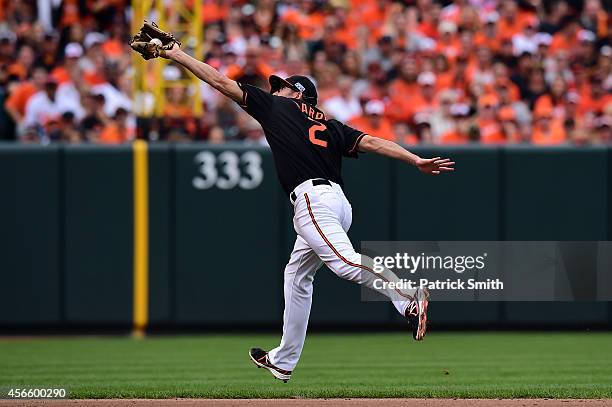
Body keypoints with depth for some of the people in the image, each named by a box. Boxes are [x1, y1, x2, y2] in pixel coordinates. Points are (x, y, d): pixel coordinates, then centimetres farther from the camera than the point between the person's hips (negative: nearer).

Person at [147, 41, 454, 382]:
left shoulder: (279, 106, 12)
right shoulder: (329, 125, 26)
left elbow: (221, 82, 15)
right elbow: (371, 142, 11)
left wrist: (177, 55, 22)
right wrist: (418, 161, 2)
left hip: (312, 198, -8)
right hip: (338, 200, 8)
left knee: (345, 263, -25)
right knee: (297, 274, 20)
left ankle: (409, 298, -45)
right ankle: (284, 361, 26)